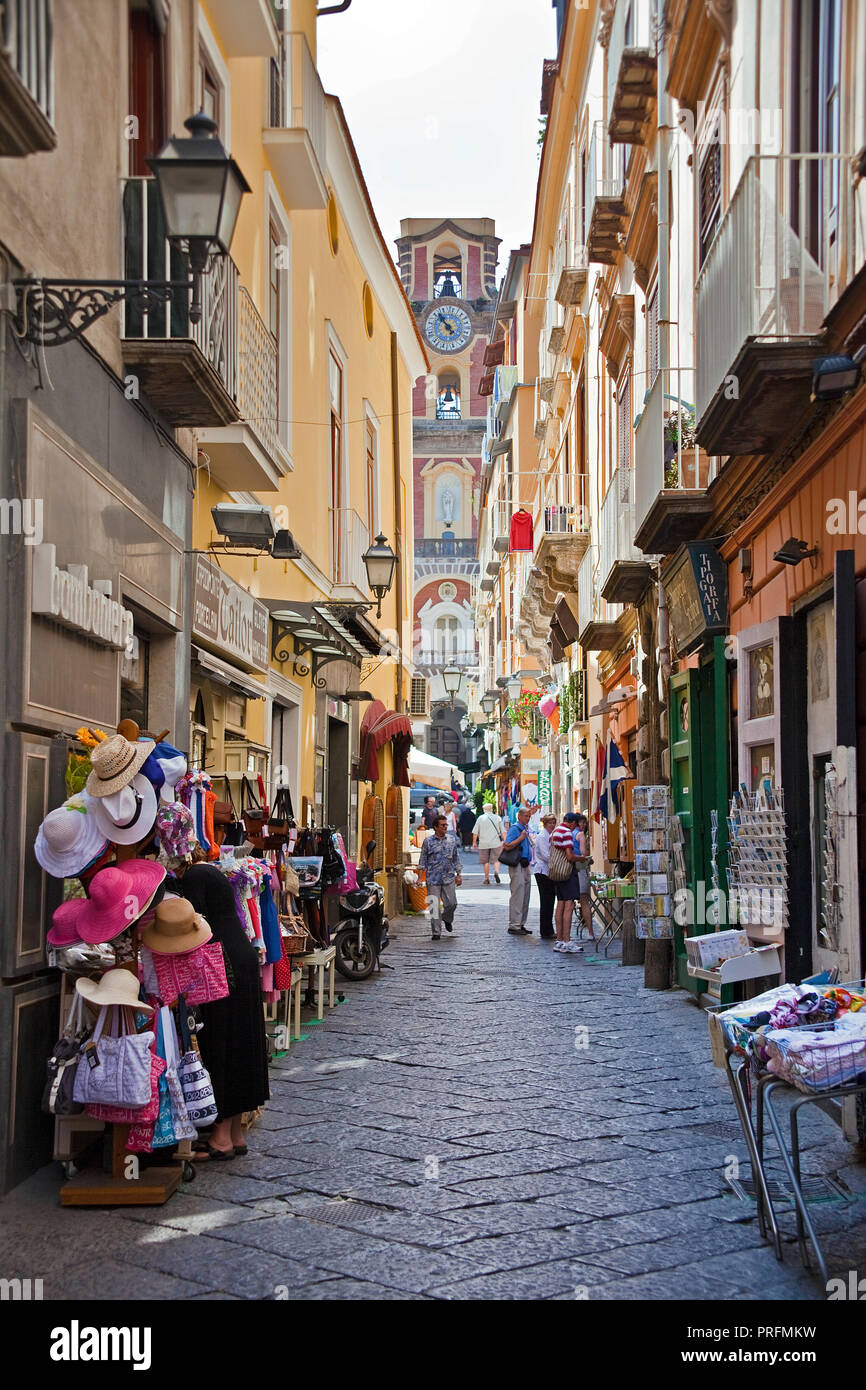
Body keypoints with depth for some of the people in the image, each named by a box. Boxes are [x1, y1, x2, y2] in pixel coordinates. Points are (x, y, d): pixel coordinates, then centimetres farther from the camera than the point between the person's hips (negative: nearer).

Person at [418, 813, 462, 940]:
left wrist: (458, 874, 12)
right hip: (433, 879, -2)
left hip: (449, 878, 2)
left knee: (452, 903, -1)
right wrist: (422, 873, -2)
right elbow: (423, 859, 5)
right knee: (434, 906, -3)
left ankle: (447, 919, 33)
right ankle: (436, 932, 5)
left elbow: (456, 858, 14)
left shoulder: (452, 839, 8)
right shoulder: (428, 841, 0)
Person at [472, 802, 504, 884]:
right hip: (496, 843, 0)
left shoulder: (480, 818, 1)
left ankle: (487, 878, 11)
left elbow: (475, 832, 1)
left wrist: (474, 842, 9)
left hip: (484, 843, 0)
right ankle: (496, 872, -19)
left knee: (485, 861, 9)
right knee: (496, 859, 7)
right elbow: (503, 832, 4)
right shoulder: (497, 818, 4)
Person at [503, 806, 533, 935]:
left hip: (525, 866, 9)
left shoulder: (525, 828, 17)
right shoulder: (514, 828, -10)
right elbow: (507, 846, -21)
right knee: (517, 896, -8)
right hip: (517, 865, -9)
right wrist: (521, 837, -20)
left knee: (525, 896, 12)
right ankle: (514, 926, -5)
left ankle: (521, 924, 19)